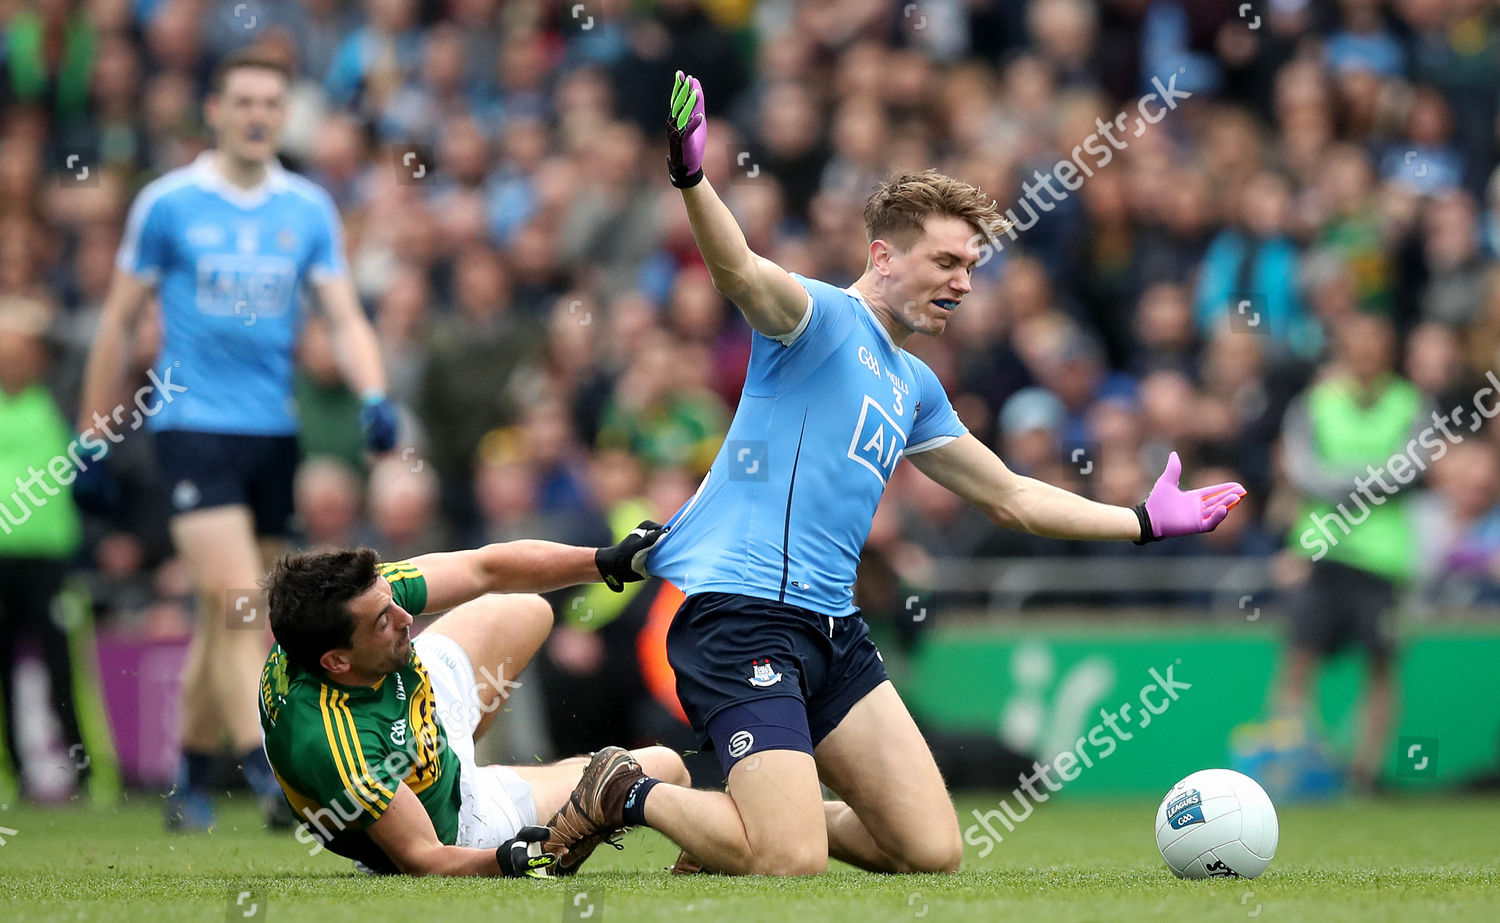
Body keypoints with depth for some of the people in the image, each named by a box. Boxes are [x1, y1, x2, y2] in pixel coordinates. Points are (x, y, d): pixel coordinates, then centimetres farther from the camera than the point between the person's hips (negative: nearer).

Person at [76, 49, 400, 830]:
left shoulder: (307, 209, 7)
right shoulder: (168, 203, -1)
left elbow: (344, 317, 4)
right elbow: (118, 321, 6)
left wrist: (373, 396, -15)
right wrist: (93, 436, 5)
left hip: (274, 433, 4)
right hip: (191, 422, -4)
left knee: (228, 618, 8)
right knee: (237, 601, -18)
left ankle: (191, 776, 21)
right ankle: (269, 771, -23)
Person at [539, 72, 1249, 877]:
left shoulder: (915, 388, 23)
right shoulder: (822, 318, -2)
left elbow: (1010, 498, 33)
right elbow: (741, 273, -24)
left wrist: (1146, 521, 32)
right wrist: (692, 181, -45)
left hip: (830, 626, 8)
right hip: (743, 608, -8)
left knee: (932, 852, -3)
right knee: (789, 864, -21)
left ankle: (752, 815, 19)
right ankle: (623, 793, 5)